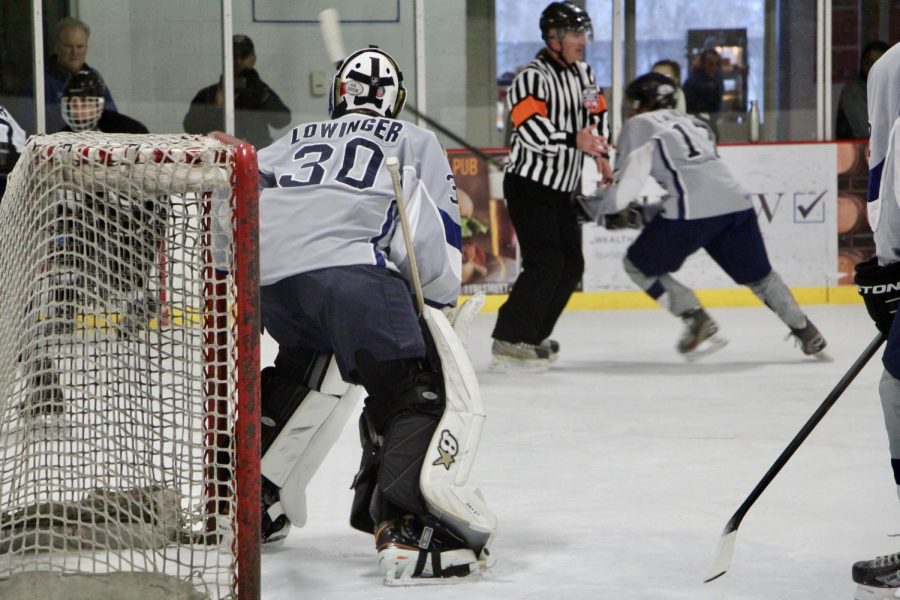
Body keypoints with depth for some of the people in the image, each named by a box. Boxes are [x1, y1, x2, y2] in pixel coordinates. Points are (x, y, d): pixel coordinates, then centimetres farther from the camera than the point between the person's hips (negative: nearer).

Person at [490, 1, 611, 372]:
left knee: (571, 265, 9)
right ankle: (508, 344, -16)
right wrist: (575, 140, -38)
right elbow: (531, 128, -29)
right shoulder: (533, 77, -17)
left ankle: (532, 337, 19)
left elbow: (596, 112, 25)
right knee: (545, 263, -18)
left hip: (560, 190, 9)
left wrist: (600, 153, 13)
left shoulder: (583, 73, 10)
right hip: (528, 186, -9)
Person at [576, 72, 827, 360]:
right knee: (758, 274, 25)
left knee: (638, 264, 12)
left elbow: (627, 185, 2)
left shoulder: (639, 125, 12)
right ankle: (805, 330, 25)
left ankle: (697, 320, -1)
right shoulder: (692, 123, 33)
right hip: (736, 203, 7)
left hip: (693, 211, -7)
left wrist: (590, 205, 18)